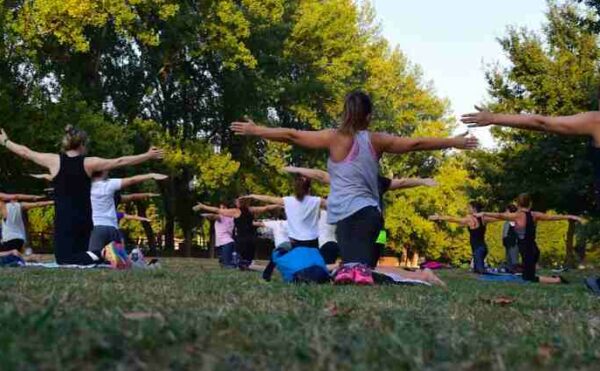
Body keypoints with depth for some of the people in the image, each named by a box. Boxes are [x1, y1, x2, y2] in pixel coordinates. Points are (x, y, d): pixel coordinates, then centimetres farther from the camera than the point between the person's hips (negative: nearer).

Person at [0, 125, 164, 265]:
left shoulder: (54, 161, -3)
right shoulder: (89, 163, -2)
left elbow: (26, 152, 11)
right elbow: (120, 162, 1)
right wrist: (148, 155, 7)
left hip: (64, 219, -3)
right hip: (85, 219, 3)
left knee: (64, 259, -4)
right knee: (81, 255, 16)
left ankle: (95, 256, -33)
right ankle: (104, 254, -16)